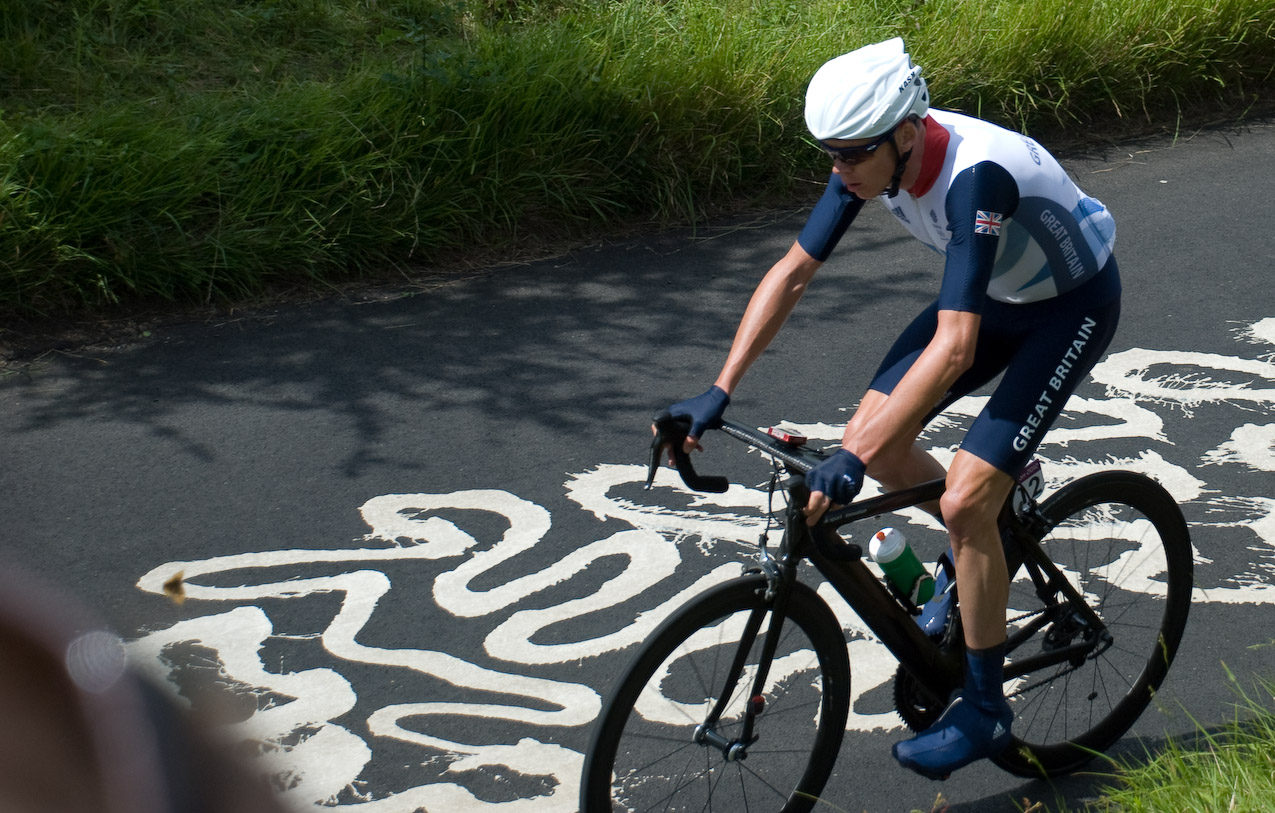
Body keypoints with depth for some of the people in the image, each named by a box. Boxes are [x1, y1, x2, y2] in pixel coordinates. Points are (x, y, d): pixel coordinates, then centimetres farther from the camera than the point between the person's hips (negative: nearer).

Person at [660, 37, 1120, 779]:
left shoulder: (974, 176, -39)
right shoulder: (872, 155, -17)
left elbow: (954, 347, -45)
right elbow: (792, 273, -12)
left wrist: (853, 460, -48)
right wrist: (719, 394, -18)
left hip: (1073, 304, -7)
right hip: (997, 293, 8)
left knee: (964, 501, -17)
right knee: (875, 443, -3)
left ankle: (984, 710, 0)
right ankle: (991, 539, 26)